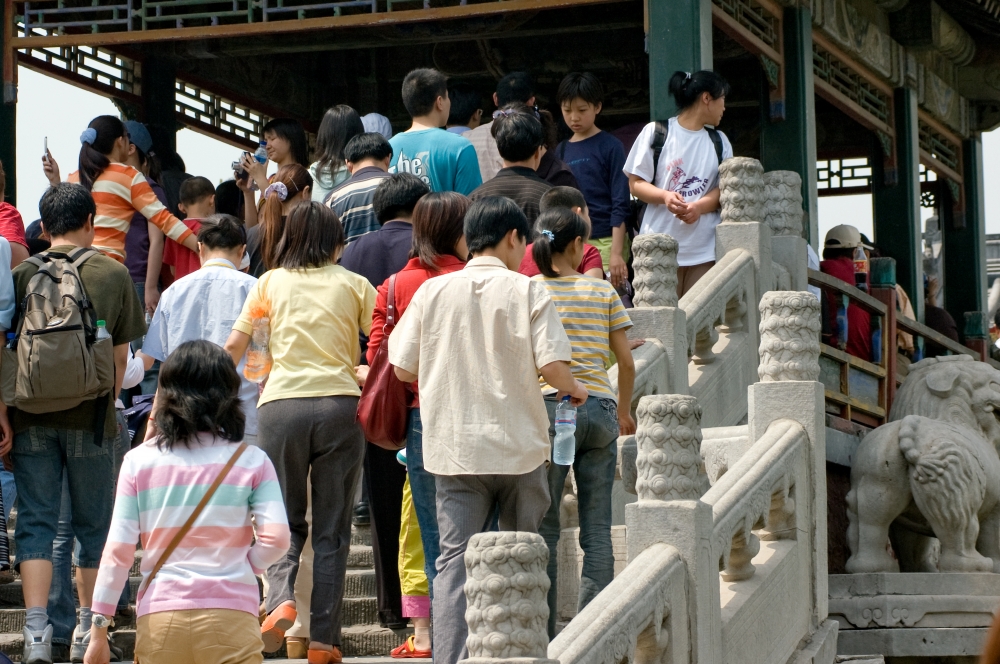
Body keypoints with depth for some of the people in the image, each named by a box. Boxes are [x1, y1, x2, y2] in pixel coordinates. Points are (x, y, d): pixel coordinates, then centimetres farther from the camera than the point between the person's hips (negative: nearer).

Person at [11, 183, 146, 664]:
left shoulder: (22, 274, 0)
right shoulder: (113, 274, 0)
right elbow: (121, 355, 4)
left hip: (32, 417, 0)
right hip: (90, 415, 0)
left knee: (35, 522, 3)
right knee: (93, 524, 12)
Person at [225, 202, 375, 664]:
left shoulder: (270, 283, 12)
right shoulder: (354, 285, 10)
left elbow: (232, 349, 12)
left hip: (280, 405, 0)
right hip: (339, 405, 0)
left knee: (284, 518, 14)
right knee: (331, 528, 5)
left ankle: (281, 596, -13)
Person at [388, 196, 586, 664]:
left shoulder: (433, 291, 3)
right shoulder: (526, 291, -4)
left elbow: (403, 368, 4)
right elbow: (552, 365, -11)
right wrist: (574, 389, 11)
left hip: (455, 449, 1)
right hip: (519, 448, -1)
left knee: (454, 561, -1)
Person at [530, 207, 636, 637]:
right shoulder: (602, 291, 7)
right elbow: (626, 361, 9)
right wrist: (624, 412, 23)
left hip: (549, 407, -1)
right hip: (599, 408, 1)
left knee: (544, 527, 3)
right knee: (597, 529, 3)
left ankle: (544, 634, 1)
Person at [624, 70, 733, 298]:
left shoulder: (719, 141, 16)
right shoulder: (656, 132, 4)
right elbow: (636, 183, 3)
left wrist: (699, 206, -11)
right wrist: (665, 196, -17)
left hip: (704, 251, 3)